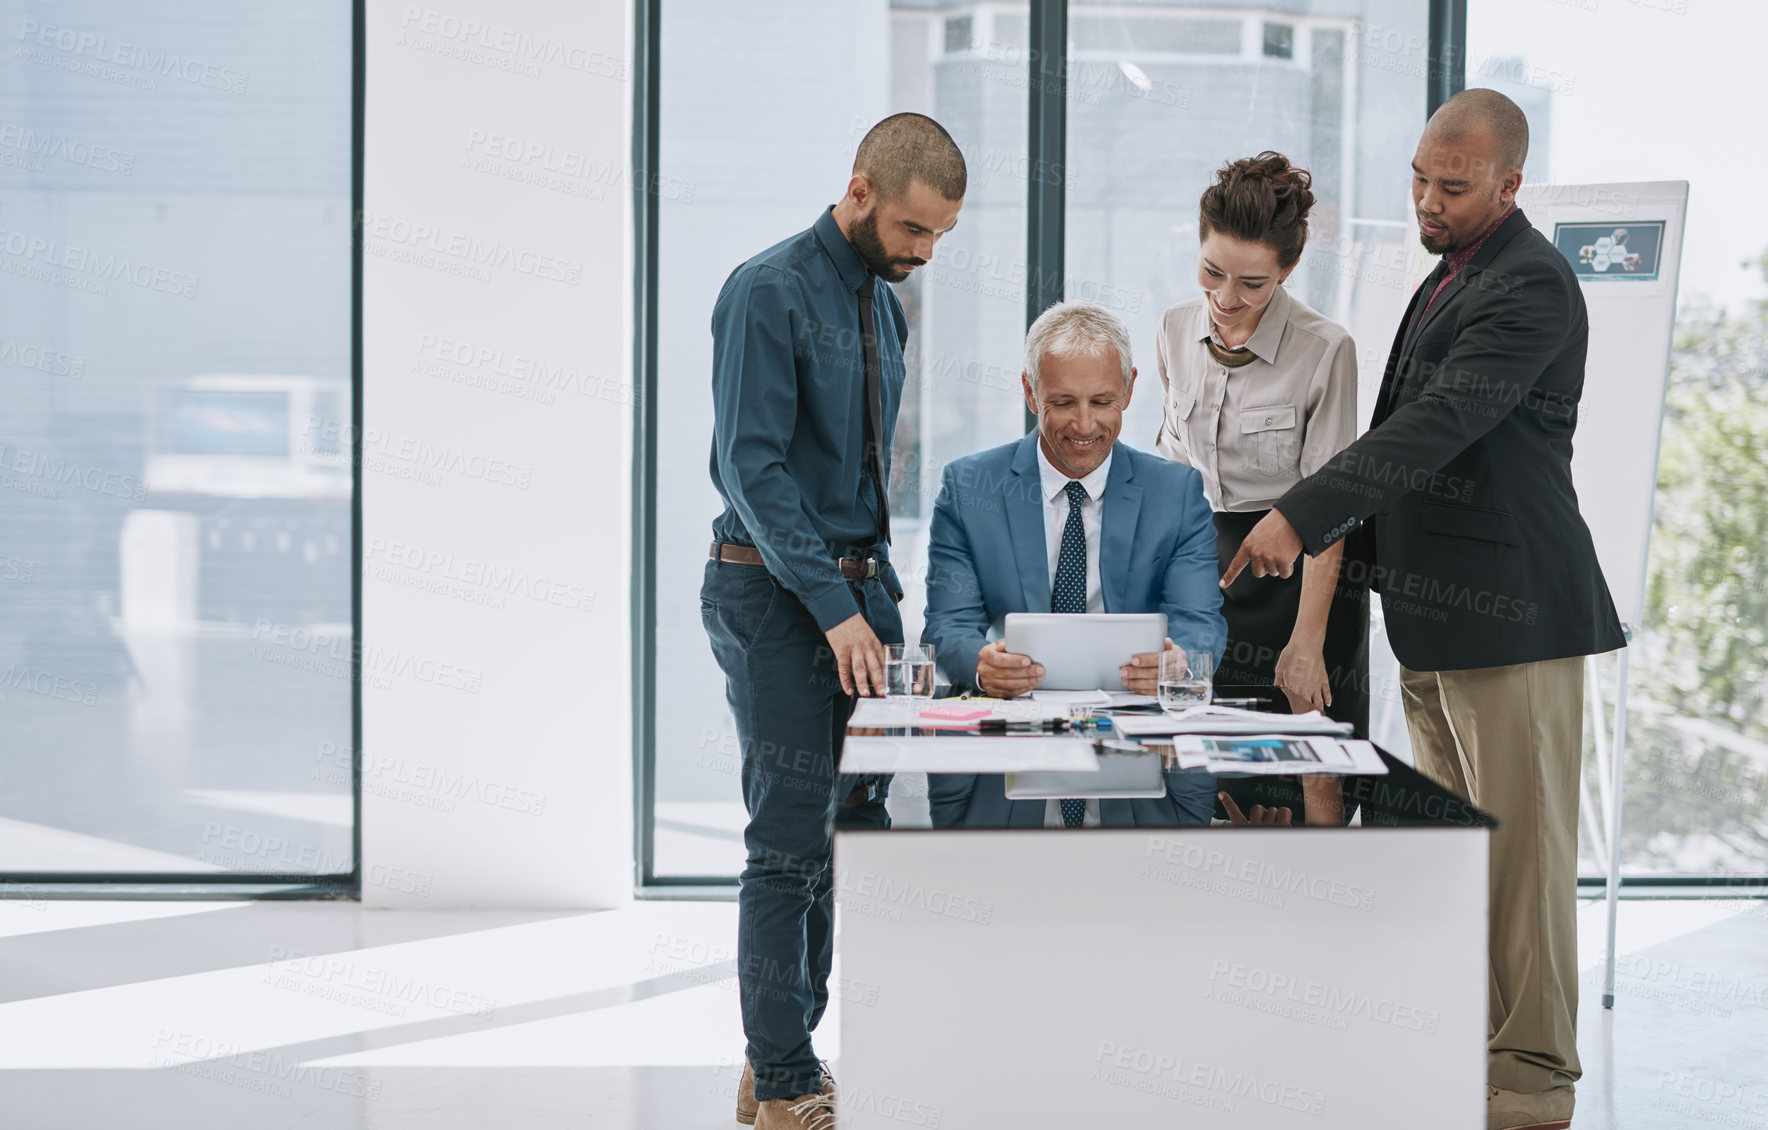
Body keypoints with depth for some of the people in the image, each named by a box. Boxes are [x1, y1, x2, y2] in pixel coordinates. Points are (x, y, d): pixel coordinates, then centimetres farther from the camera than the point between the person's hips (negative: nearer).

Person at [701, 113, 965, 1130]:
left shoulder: (885, 306, 14)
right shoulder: (770, 293, -12)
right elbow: (753, 466, -18)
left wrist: (883, 594, 11)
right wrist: (836, 607, -21)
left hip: (857, 590, 8)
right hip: (776, 596, -8)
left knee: (851, 822, 10)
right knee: (792, 839, -5)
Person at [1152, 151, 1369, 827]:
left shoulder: (1325, 350, -15)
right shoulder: (1176, 332, 1)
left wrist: (1307, 641, -16)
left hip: (1296, 575, -4)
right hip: (1206, 566, 5)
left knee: (1309, 786, -3)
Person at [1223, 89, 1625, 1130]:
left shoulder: (1532, 285, -14)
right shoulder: (1454, 274, 18)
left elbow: (1437, 424, -25)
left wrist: (1301, 516, -30)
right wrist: (1326, 533, 19)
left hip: (1511, 615, -9)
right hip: (1432, 616, 9)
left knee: (1523, 854, -3)